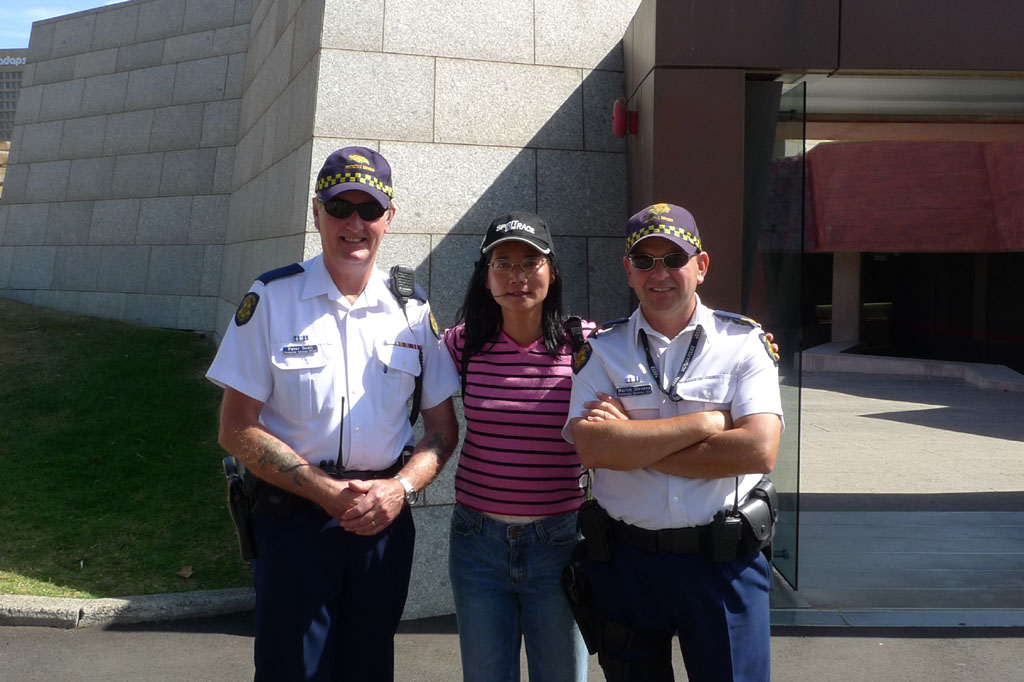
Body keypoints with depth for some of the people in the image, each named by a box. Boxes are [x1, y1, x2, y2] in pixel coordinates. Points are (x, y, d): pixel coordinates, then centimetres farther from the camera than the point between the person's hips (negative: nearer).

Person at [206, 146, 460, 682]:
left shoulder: (412, 310, 4)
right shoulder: (271, 300, -5)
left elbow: (442, 429, 7)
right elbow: (237, 429, -6)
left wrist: (399, 488, -11)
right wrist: (326, 491, -15)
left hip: (384, 520, 3)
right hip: (292, 520, -2)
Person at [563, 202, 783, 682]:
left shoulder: (744, 344, -2)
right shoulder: (600, 350, 1)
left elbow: (759, 451, -16)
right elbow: (591, 448, -15)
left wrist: (631, 448, -14)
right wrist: (707, 421, -14)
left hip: (722, 558, -1)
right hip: (624, 558, 2)